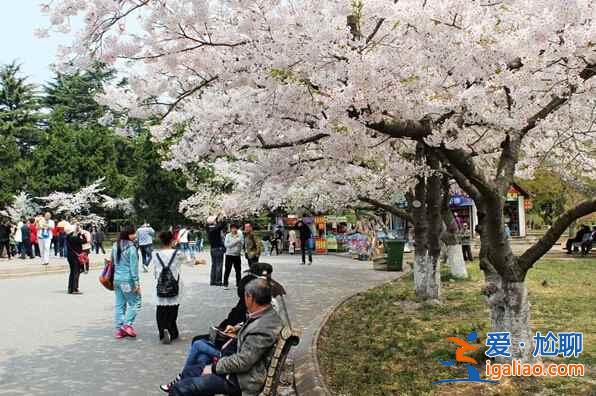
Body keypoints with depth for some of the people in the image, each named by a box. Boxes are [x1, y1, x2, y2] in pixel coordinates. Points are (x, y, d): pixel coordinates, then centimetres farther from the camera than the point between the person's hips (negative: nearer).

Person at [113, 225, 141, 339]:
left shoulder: (115, 246, 10)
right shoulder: (131, 248, -12)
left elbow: (113, 262, 16)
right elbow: (134, 266, -14)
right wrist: (136, 282, -12)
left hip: (116, 278, 8)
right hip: (127, 279, -7)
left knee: (119, 304, 11)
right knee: (135, 302, 3)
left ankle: (119, 329, 14)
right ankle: (128, 324, -6)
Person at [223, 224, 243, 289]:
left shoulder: (240, 235, 5)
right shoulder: (228, 235, 0)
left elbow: (242, 243, -1)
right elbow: (226, 244, -8)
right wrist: (234, 242, -13)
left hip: (237, 255, 2)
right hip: (229, 254, -2)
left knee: (238, 270, 6)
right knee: (227, 270, -2)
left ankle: (238, 284, 18)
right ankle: (225, 284, 6)